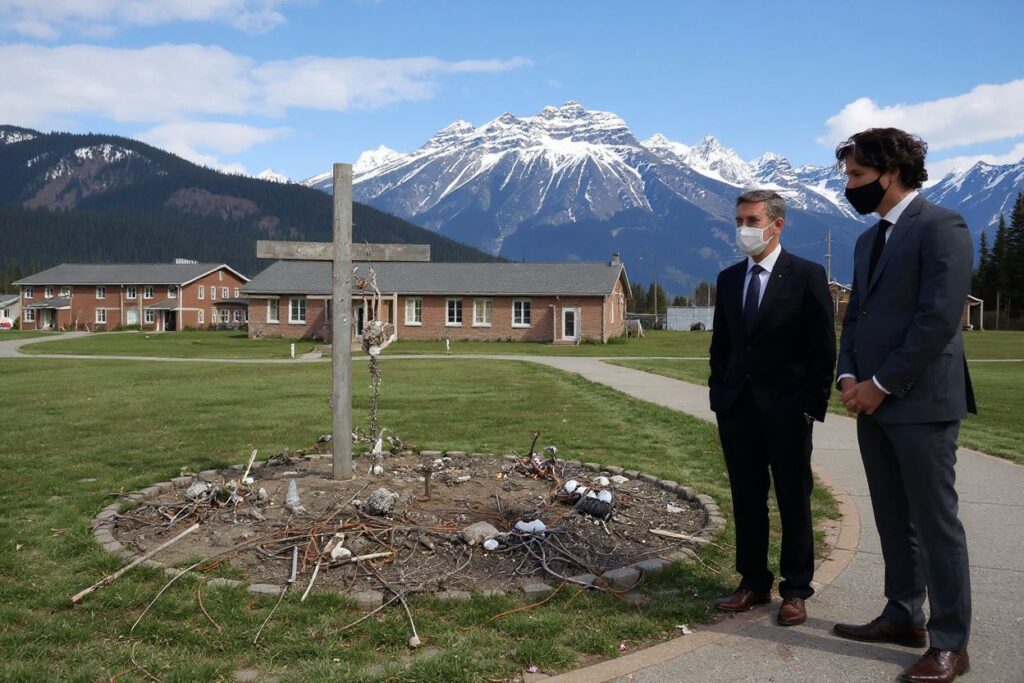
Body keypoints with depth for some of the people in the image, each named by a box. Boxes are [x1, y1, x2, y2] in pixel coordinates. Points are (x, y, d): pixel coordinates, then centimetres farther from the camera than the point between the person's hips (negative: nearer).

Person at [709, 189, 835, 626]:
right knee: (746, 502, 12)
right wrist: (718, 393, 7)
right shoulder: (729, 278, 10)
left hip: (786, 411, -5)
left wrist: (814, 405, -10)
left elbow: (824, 348, -6)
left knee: (794, 504, 7)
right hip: (736, 410, 5)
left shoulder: (807, 276, -5)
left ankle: (795, 591, 20)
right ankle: (753, 583, 25)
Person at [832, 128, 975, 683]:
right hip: (873, 402, 8)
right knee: (893, 520, 14)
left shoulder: (941, 227, -9)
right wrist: (848, 377, 1)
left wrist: (882, 384, -14)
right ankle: (902, 617, 26)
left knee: (935, 522, 0)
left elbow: (938, 318, -17)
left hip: (922, 402, -8)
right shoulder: (868, 240, 17)